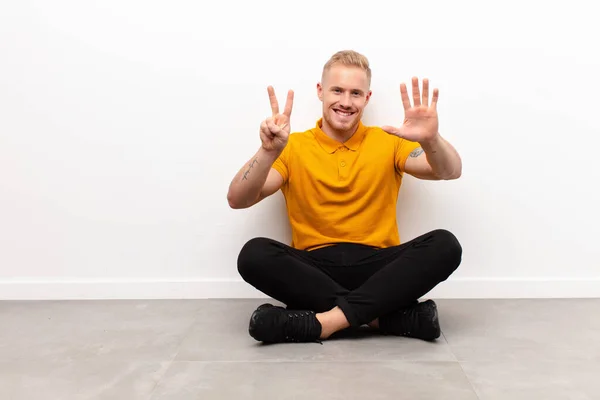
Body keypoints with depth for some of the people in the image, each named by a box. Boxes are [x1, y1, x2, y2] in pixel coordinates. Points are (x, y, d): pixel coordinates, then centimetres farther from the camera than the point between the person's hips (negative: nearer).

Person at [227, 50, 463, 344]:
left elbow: (451, 172, -5)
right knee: (253, 254, -28)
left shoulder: (387, 141, 8)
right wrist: (268, 152, -25)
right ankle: (391, 315, -25)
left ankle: (327, 319, -28)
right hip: (314, 269, 0)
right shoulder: (294, 147, 5)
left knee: (445, 245, -24)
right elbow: (237, 200, -7)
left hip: (378, 266, 1)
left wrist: (431, 139, -27)